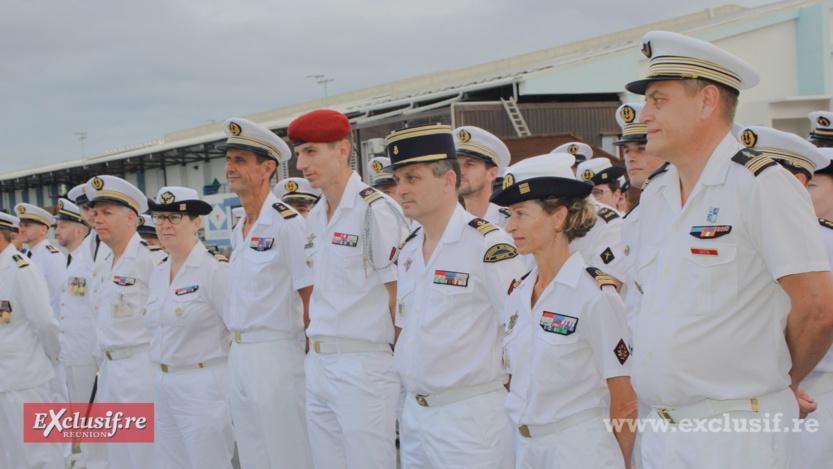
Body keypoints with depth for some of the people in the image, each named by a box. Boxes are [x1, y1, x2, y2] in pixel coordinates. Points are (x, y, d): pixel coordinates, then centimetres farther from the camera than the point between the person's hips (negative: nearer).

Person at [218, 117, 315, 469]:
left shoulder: (287, 223, -13)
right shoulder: (239, 230, 14)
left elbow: (310, 297, -12)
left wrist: (307, 354, -9)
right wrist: (236, 341, 15)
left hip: (275, 356, -9)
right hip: (239, 356, 9)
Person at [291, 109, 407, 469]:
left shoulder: (375, 210, -12)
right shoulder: (315, 217, 14)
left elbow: (399, 295, -11)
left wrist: (398, 357, -6)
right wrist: (316, 347, 13)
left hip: (364, 367, -8)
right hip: (318, 365, 8)